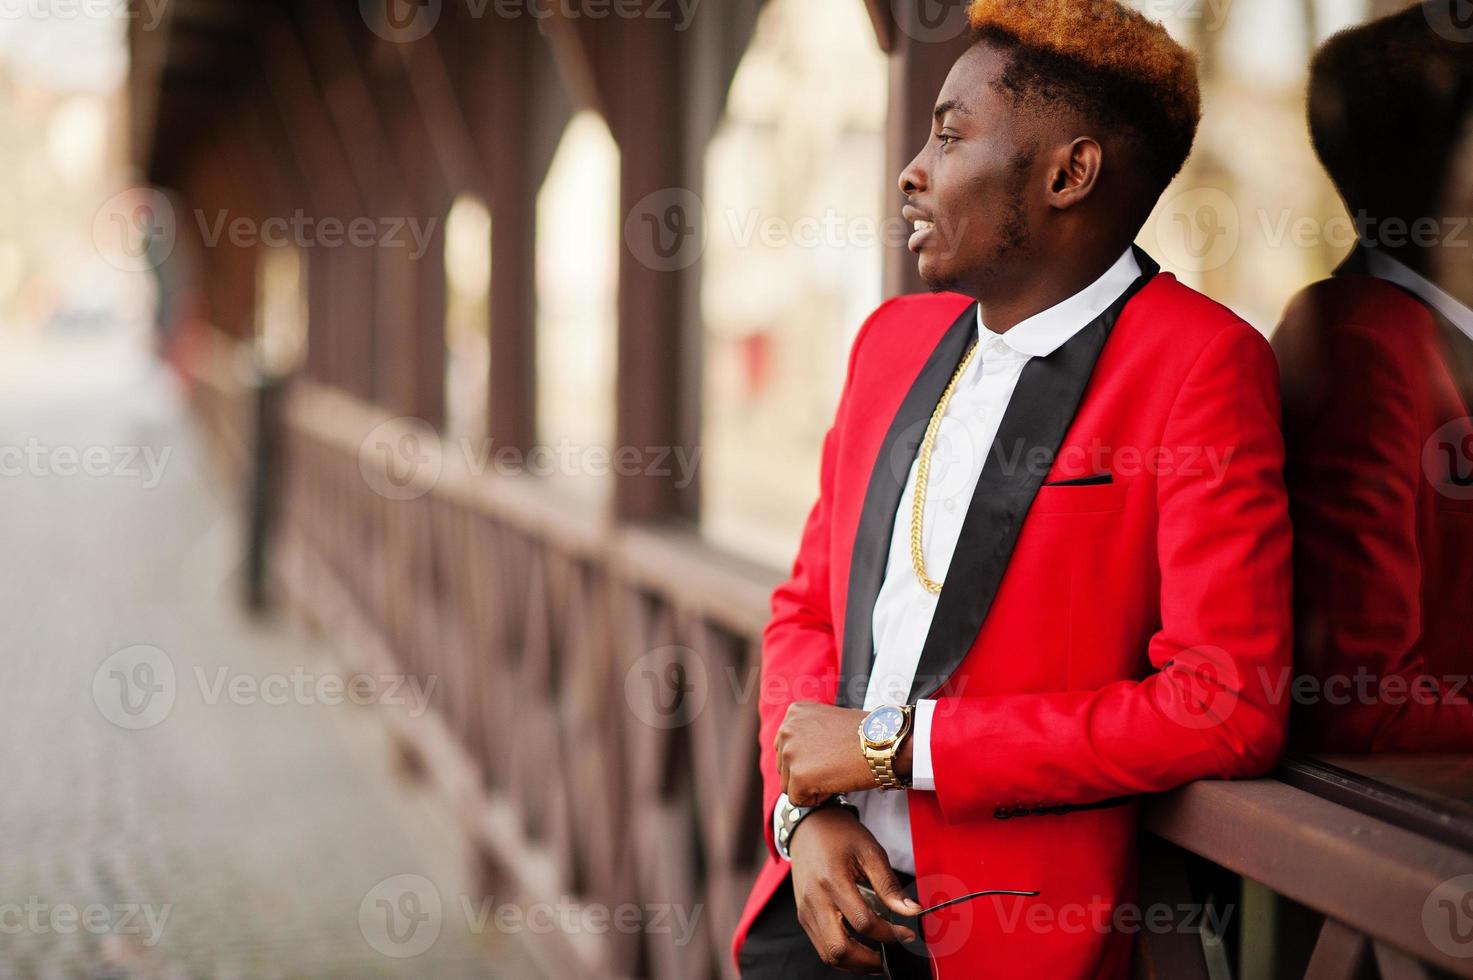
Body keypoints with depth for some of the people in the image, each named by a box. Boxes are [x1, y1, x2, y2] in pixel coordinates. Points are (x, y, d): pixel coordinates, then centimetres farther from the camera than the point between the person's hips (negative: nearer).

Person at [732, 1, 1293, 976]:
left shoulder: (1202, 363, -11)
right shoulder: (896, 337, 10)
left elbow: (1229, 708, -18)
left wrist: (897, 744, -14)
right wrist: (805, 810, -4)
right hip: (823, 890, 5)